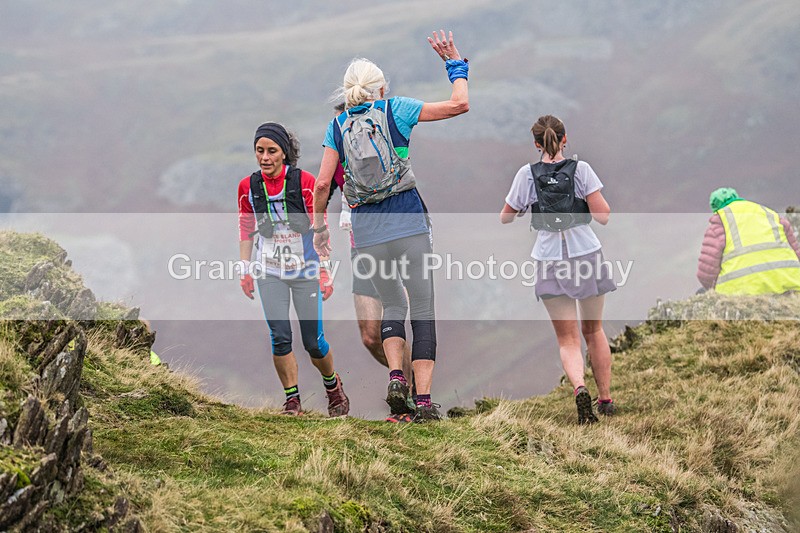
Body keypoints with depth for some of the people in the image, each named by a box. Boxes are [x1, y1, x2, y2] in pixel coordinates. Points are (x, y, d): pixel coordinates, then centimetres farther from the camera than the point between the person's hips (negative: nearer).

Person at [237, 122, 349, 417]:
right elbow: (246, 231, 10)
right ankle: (292, 399, 3)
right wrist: (245, 270, 5)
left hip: (306, 270, -2)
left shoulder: (305, 182, -10)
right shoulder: (248, 186, -2)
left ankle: (333, 385, 28)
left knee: (313, 342, 0)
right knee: (280, 337, -10)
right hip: (270, 273, 2)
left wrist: (325, 271, -8)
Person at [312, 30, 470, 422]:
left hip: (367, 230, 3)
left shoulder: (338, 126, 6)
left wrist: (319, 225, 12)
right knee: (423, 309, 2)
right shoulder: (395, 110, 1)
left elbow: (323, 184, -1)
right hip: (408, 223, -2)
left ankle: (395, 378, -5)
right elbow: (459, 104, 1)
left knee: (393, 305, 19)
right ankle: (423, 400, -7)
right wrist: (456, 64, 15)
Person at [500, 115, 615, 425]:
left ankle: (579, 387, -24)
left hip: (550, 261, 0)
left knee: (567, 339, 3)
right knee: (593, 330, 19)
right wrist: (603, 202, 11)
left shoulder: (527, 175, -3)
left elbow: (505, 218, 7)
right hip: (587, 256, 0)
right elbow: (603, 216, -9)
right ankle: (605, 399, 22)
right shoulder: (580, 169, -6)